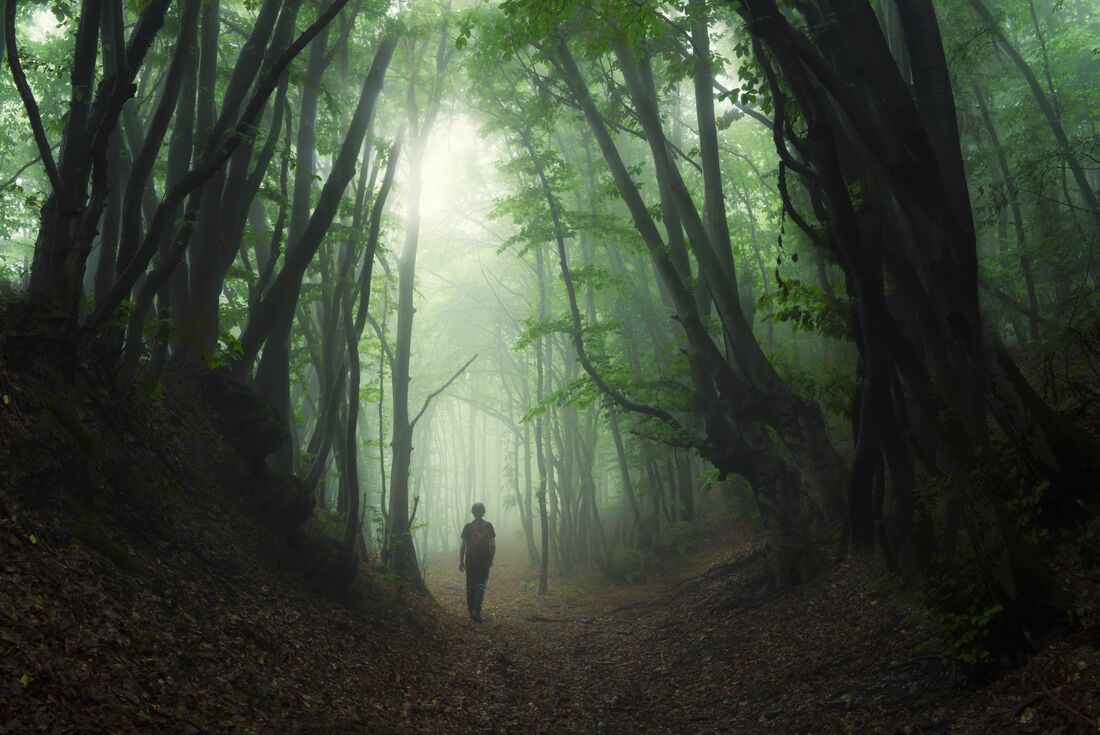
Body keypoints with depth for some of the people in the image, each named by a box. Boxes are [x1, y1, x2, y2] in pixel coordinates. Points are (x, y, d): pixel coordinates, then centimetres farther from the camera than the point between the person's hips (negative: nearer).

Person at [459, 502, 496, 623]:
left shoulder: (468, 526, -5)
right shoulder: (488, 526, -1)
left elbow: (463, 546, -6)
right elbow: (493, 545, 0)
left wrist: (461, 561, 2)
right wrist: (491, 559, 13)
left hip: (470, 561, 0)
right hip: (484, 560, 0)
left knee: (470, 586, 11)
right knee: (481, 585, 2)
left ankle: (471, 611, 17)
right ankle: (476, 611, -13)